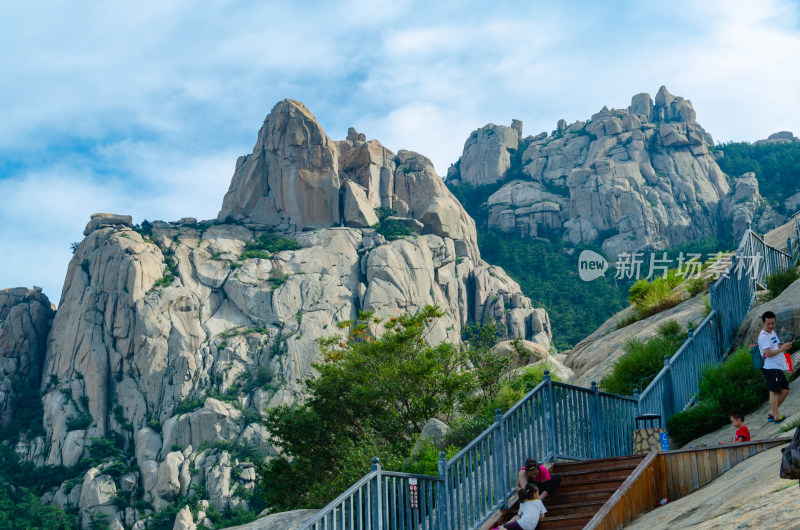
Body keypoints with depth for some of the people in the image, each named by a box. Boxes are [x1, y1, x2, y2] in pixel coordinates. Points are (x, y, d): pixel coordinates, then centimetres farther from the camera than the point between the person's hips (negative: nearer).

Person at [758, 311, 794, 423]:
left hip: (778, 367, 10)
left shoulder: (772, 332, 18)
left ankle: (771, 413, 15)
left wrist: (784, 345, 10)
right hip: (771, 368, -10)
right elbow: (768, 353, -20)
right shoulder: (763, 336, -13)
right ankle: (776, 417, -4)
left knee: (785, 390, 10)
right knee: (774, 392, -8)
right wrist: (782, 348, -15)